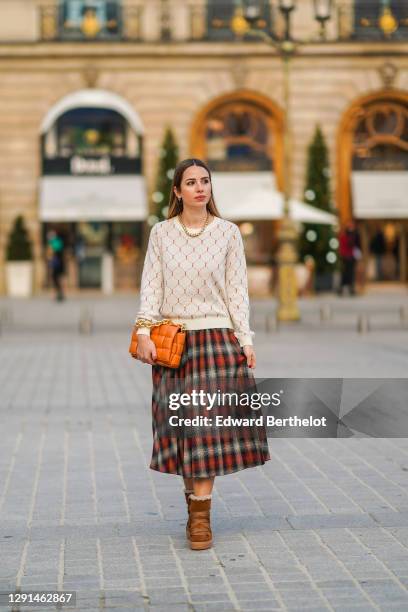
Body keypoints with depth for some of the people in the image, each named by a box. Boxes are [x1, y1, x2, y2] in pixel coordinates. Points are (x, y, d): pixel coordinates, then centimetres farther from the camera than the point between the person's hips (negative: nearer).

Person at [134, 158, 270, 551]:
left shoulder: (228, 233, 2)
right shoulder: (161, 233, 4)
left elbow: (237, 290, 3)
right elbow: (151, 286, 4)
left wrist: (245, 339, -1)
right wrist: (144, 332, -7)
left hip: (216, 335, -1)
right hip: (172, 338, 1)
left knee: (207, 422, -6)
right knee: (180, 422, 4)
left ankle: (201, 514, -2)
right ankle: (195, 502, 17)